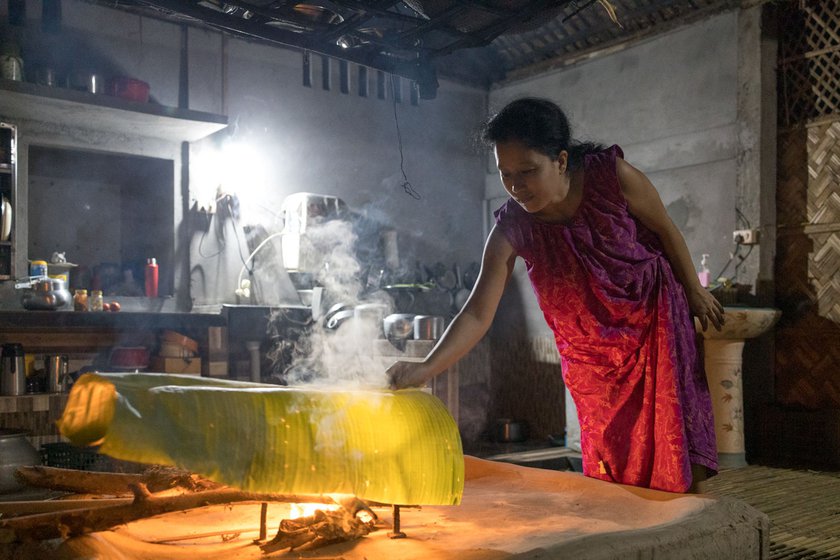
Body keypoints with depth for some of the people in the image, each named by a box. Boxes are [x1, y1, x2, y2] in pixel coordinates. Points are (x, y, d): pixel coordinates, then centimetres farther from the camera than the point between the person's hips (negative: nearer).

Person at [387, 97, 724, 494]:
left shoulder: (613, 177, -23)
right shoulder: (511, 228, -21)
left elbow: (666, 230, -5)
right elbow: (478, 314, -25)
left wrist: (694, 292, 6)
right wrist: (425, 368, -38)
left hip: (655, 316, -1)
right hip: (590, 351, 1)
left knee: (674, 441, -1)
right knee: (609, 464, 6)